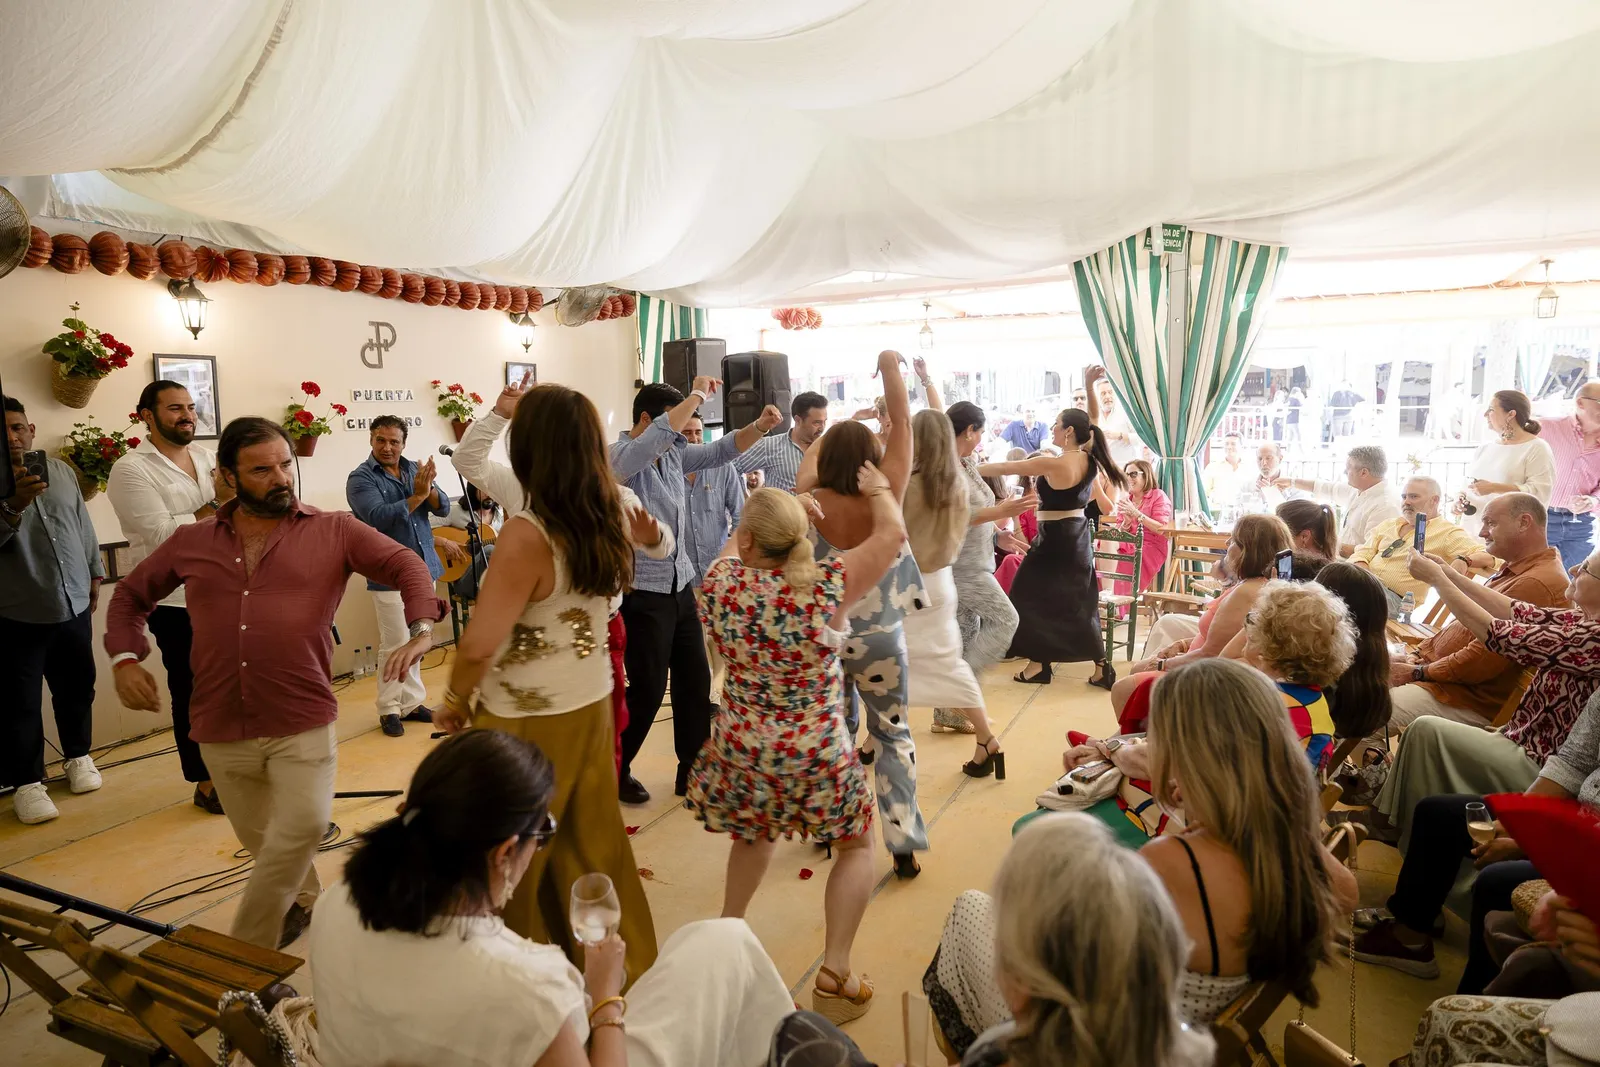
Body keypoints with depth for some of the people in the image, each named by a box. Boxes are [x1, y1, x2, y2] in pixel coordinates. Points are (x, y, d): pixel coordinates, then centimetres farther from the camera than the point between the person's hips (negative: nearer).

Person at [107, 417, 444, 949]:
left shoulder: (334, 531, -2)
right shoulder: (191, 542, 7)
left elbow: (405, 565, -9)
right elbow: (131, 595, 19)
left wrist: (421, 629, -27)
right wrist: (125, 658, 2)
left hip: (303, 722, -3)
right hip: (222, 727, 3)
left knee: (303, 826, -18)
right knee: (260, 837, 17)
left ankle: (246, 950, 2)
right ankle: (303, 901, 46)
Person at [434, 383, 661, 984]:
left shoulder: (527, 535, -25)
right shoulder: (612, 519, -4)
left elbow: (479, 646, -24)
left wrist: (456, 703, -8)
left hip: (527, 722, -7)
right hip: (591, 703, 7)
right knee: (593, 843, 21)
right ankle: (622, 965, 37)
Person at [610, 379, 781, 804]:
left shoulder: (673, 453, 7)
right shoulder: (618, 456, -15)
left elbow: (721, 450, 8)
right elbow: (659, 433, -32)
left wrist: (760, 426, -8)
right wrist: (698, 394, -21)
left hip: (680, 585, 8)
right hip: (643, 592, -8)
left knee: (695, 680, 11)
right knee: (648, 689, 2)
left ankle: (692, 770, 25)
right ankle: (615, 770, 23)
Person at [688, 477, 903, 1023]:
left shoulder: (721, 583, -12)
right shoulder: (827, 586, -19)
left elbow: (736, 545, 13)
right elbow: (893, 533, -4)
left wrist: (792, 505, 19)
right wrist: (879, 489, 15)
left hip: (740, 751, 3)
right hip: (815, 756, -3)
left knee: (756, 830, 34)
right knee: (856, 844, 22)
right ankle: (834, 977, 14)